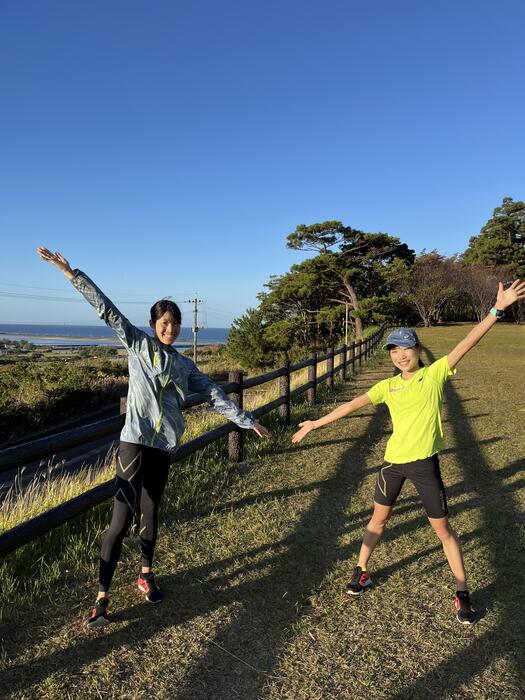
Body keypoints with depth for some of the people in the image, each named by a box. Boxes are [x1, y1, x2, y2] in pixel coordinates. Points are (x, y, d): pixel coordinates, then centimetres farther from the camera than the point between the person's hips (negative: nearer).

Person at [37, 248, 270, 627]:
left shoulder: (186, 366, 12)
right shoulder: (138, 344, 3)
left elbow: (216, 396, 13)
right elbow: (106, 308, -3)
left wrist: (248, 421, 12)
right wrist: (70, 272, -8)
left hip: (163, 446, 4)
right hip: (135, 441, -4)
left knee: (150, 513, 14)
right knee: (122, 517, -7)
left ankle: (147, 574, 35)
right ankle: (102, 595, 4)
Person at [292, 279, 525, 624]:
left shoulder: (435, 373, -7)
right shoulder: (388, 386, 1)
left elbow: (467, 343, -16)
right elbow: (353, 405, 2)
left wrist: (497, 310, -25)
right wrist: (315, 423, 2)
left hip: (425, 462, -3)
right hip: (393, 460, 3)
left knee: (442, 528, 8)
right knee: (379, 519, 17)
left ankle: (463, 592, 25)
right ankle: (362, 571, 35)